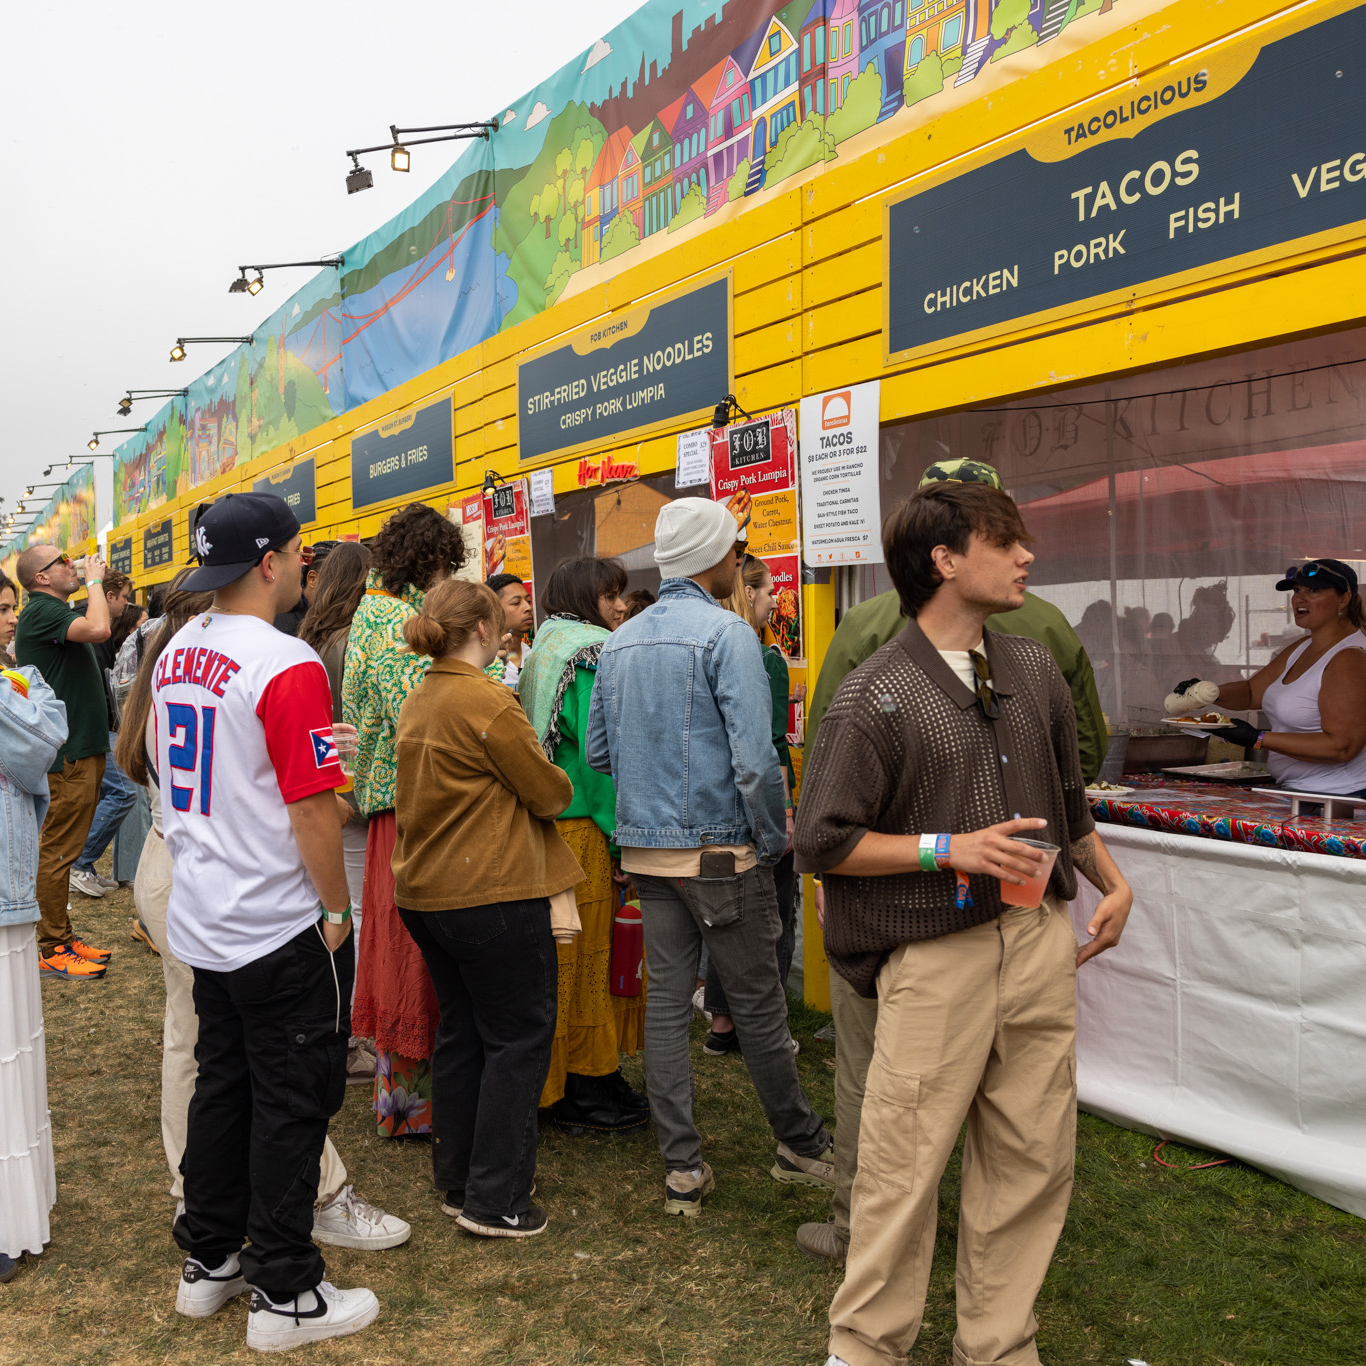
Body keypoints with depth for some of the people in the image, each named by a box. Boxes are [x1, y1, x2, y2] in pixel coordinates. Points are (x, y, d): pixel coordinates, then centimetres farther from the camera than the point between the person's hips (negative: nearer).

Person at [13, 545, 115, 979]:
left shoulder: (49, 611, 18)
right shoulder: (43, 610, -14)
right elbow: (98, 629, -30)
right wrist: (94, 580, -17)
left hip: (79, 749, 11)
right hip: (66, 754, -11)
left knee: (64, 848, 15)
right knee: (57, 852, -4)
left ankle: (62, 937, 24)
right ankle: (52, 950, 3)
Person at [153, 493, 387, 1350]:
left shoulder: (176, 654, 6)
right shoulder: (288, 667, -21)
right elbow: (312, 810, -21)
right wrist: (337, 908, -10)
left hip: (202, 919, 8)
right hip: (280, 927, -8)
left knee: (221, 1086, 19)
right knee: (290, 1104, 4)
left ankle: (208, 1263, 32)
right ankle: (286, 1296, 16)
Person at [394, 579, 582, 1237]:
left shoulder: (417, 700, 8)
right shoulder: (487, 701, -19)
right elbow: (549, 792, -12)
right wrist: (558, 786, 8)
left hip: (424, 890, 9)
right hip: (492, 893, -9)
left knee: (460, 1030, 18)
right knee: (518, 1038, 3)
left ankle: (456, 1181, 29)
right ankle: (495, 1201, 8)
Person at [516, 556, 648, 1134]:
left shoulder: (545, 650, 14)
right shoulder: (588, 655, -14)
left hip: (550, 821, 9)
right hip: (582, 828, -9)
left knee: (571, 959, 15)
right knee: (585, 956, 0)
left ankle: (593, 1081, 27)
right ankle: (582, 1092, 10)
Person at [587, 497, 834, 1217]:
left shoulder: (620, 641, 9)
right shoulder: (726, 633, -13)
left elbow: (598, 750, 13)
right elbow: (753, 757, -19)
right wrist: (773, 839, -7)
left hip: (646, 849, 7)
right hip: (719, 847, -6)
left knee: (666, 1000, 9)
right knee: (757, 1001, 7)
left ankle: (682, 1168, 15)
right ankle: (800, 1144, 24)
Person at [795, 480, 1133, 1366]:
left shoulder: (1035, 670, 10)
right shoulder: (875, 699, -10)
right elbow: (822, 841, -10)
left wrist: (1115, 884, 20)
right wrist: (949, 848, -16)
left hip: (1040, 941, 6)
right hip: (936, 955, -6)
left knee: (1034, 1160, 12)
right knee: (904, 1168, 2)